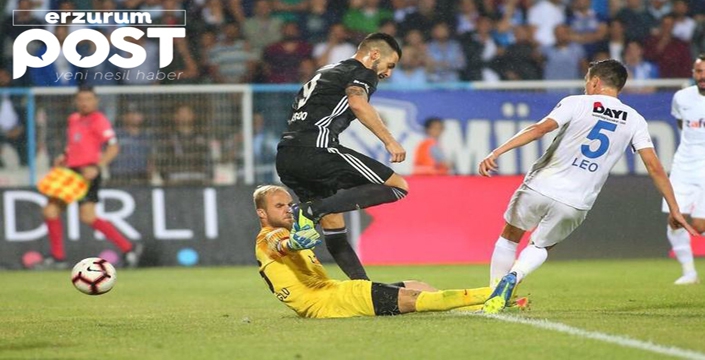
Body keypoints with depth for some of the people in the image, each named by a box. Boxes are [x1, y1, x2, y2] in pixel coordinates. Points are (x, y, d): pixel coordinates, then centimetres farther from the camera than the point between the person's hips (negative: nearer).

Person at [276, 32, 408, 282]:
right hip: (315, 149, -9)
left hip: (285, 156, 9)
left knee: (333, 226, 18)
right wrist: (389, 140, -22)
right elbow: (357, 103, -18)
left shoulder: (327, 72, 32)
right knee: (398, 187, -10)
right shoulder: (361, 73, 4)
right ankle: (312, 210, -21)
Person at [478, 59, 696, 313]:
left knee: (510, 237, 23)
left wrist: (497, 153, -21)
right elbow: (654, 167, 1)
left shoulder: (577, 103, -1)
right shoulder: (634, 120, 6)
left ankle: (495, 295, 17)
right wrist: (674, 209, 6)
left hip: (540, 187, -2)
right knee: (541, 247, 25)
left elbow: (540, 129, -16)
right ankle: (512, 277, -4)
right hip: (575, 205, 2)